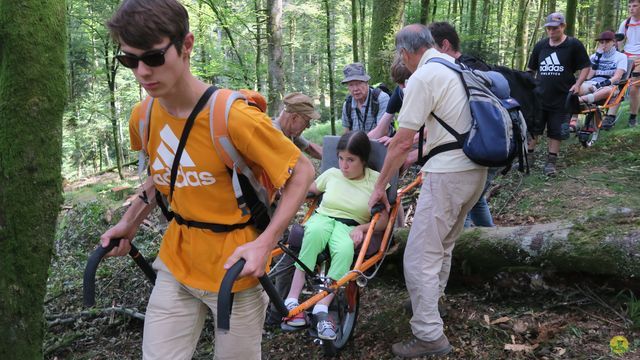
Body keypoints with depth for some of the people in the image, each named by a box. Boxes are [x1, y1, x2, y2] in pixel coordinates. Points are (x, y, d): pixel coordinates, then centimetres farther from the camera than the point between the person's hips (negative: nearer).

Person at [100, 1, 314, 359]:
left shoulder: (234, 116, -23)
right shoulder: (142, 118, -4)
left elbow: (302, 171, -15)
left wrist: (264, 243, -22)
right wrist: (129, 223, 6)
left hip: (234, 267, -4)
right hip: (177, 264, 5)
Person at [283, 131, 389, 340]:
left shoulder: (376, 180, 5)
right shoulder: (332, 174, 12)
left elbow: (383, 220, 3)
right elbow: (308, 189, 27)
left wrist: (361, 228, -17)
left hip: (350, 227, -1)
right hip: (322, 218, 1)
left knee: (345, 250, -40)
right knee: (316, 231, -39)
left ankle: (321, 309, -40)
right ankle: (292, 301, -38)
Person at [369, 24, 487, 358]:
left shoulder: (421, 78, -13)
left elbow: (401, 143, -14)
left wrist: (380, 186, -3)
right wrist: (414, 154, 31)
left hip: (448, 174, -9)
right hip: (476, 168, 9)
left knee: (420, 257, -1)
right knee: (442, 247, 22)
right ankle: (428, 310, 37)